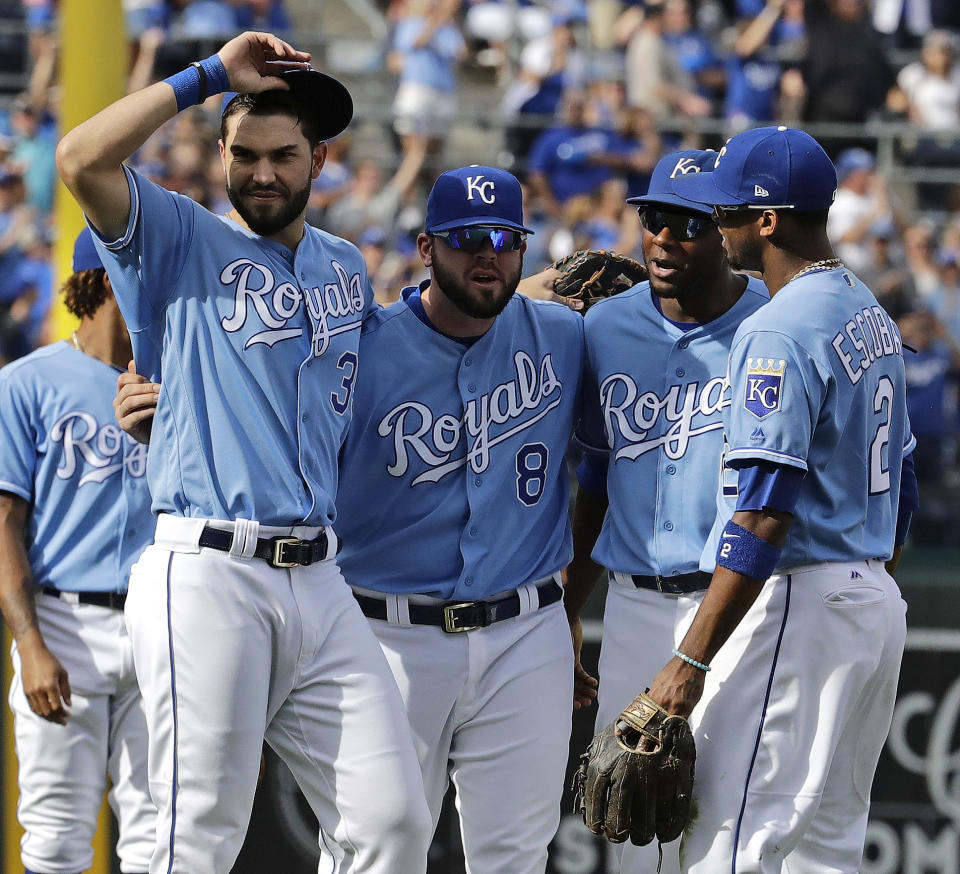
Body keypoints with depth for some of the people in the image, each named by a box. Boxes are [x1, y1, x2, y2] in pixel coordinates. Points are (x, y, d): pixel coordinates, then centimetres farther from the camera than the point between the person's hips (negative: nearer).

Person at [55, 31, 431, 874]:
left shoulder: (347, 267, 19)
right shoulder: (183, 239, 2)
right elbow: (82, 158, -14)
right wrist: (212, 75, -10)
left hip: (320, 579, 5)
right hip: (208, 576, -5)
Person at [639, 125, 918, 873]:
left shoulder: (778, 333, -17)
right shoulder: (872, 315, 14)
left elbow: (763, 518, -23)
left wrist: (692, 662, -24)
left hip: (801, 607, -10)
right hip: (877, 606, 10)